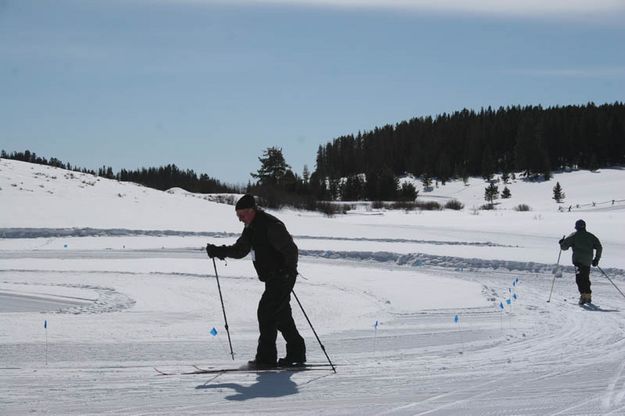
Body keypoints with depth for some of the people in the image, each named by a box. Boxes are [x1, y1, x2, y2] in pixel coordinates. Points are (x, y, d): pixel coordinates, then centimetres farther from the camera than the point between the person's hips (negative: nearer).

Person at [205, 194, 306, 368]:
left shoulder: (271, 225, -19)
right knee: (281, 315, 13)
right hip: (272, 279, 10)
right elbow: (240, 250, 16)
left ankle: (266, 357, -8)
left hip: (283, 277, -10)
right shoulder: (251, 227, 11)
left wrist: (289, 270, -29)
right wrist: (218, 251, 2)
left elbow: (291, 249, -20)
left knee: (266, 312, -11)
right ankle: (296, 354, 22)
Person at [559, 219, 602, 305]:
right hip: (588, 262, 5)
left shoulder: (574, 236, 2)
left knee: (579, 278, -11)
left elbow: (564, 246, 1)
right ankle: (588, 296, 24)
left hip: (578, 260, -5)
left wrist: (562, 243, 24)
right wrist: (596, 259, 19)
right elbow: (599, 247, 12)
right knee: (586, 278, 18)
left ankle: (583, 295, -26)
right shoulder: (591, 236, 14)